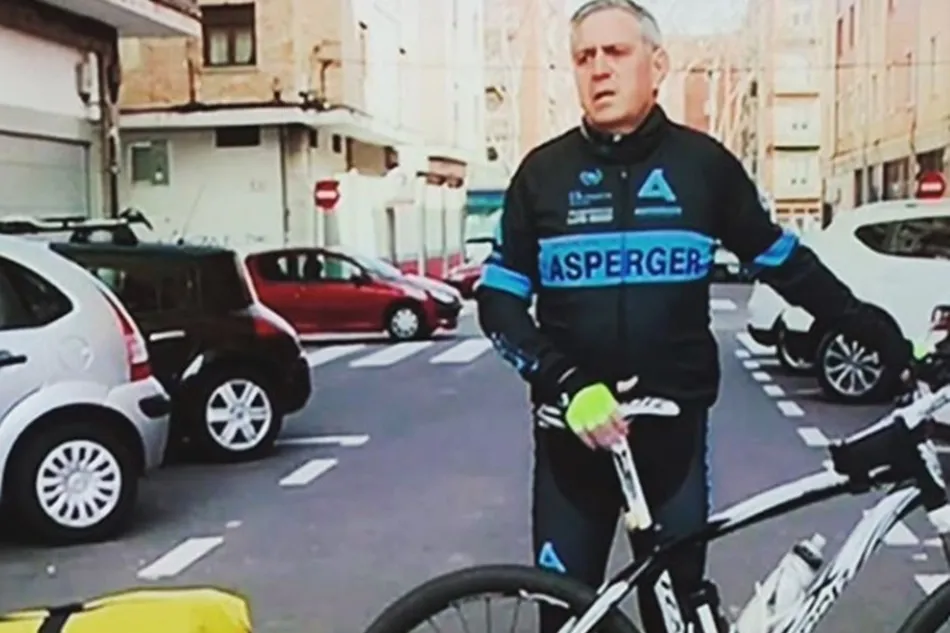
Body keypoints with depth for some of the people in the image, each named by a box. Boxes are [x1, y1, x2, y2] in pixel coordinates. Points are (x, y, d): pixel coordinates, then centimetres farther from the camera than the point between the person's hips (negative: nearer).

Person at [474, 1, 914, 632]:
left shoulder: (703, 164, 0)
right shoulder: (544, 172, 0)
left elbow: (786, 263, 10)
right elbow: (499, 302, -1)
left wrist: (885, 336, 9)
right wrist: (565, 384, -17)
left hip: (673, 431, 0)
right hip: (574, 432, 0)